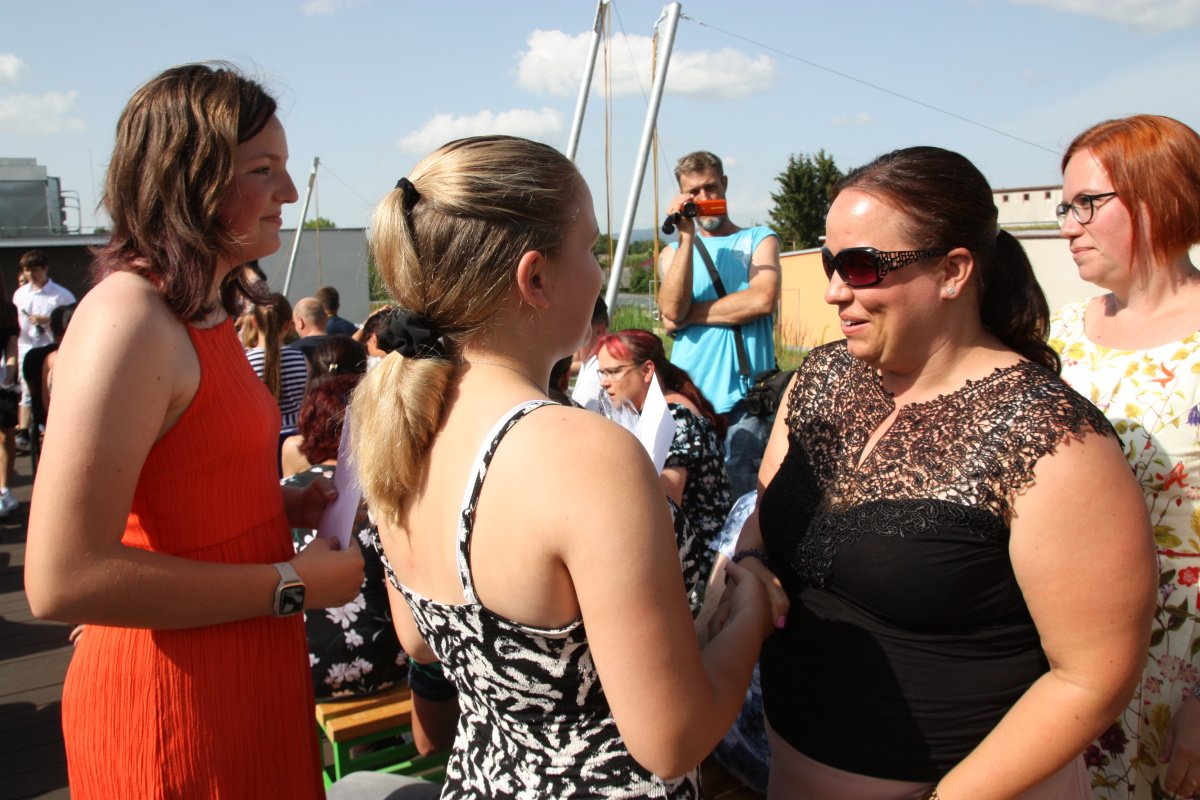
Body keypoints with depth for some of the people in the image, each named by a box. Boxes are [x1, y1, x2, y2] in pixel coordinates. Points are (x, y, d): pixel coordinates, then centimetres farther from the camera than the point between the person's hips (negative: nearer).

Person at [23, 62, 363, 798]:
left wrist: (293, 506, 1)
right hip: (177, 710, -8)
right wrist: (292, 585, -20)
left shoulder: (202, 313, 8)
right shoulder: (128, 319, -21)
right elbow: (62, 580, -26)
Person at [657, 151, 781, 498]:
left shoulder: (759, 239, 11)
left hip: (744, 402, -2)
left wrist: (690, 314, -4)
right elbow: (672, 311, -5)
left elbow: (763, 299, -9)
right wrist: (687, 236, -6)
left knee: (742, 501, -7)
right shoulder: (672, 252, 16)